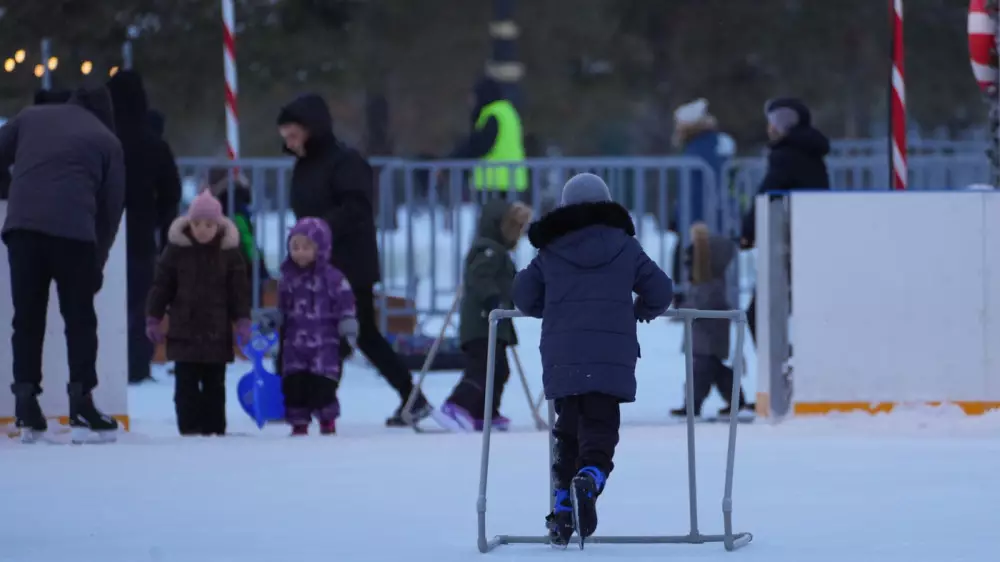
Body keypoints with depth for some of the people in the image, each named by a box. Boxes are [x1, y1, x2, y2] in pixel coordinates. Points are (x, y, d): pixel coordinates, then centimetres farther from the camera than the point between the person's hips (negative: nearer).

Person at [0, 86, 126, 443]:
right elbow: (111, 206, 13)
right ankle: (81, 407, 0)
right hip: (74, 230, -2)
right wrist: (98, 262, 19)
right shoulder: (107, 141, 16)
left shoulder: (30, 118, 21)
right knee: (80, 320, 7)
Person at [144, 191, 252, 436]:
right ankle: (189, 427, 1)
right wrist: (153, 319, -1)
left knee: (214, 384, 6)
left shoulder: (229, 251, 1)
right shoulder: (176, 248, -1)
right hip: (184, 331, 0)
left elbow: (239, 289, 3)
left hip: (217, 332, 0)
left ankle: (214, 429, 11)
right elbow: (161, 285, 3)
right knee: (186, 384, -2)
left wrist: (243, 321, -5)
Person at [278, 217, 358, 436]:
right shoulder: (288, 278, 9)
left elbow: (346, 304, -5)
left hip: (325, 344, -4)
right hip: (295, 343, 4)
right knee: (293, 385, 1)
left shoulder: (332, 278, -6)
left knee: (322, 385, -7)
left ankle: (327, 421, 10)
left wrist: (348, 326, -15)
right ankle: (299, 424, 10)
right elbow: (282, 309, 18)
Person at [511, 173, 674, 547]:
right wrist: (640, 312, 30)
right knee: (601, 428, -2)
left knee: (568, 428, 16)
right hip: (612, 358, -2)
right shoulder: (624, 246, 6)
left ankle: (563, 511, 13)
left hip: (562, 359, 2)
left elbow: (525, 297, 12)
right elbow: (660, 292, 9)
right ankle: (589, 479, -34)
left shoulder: (550, 251, 8)